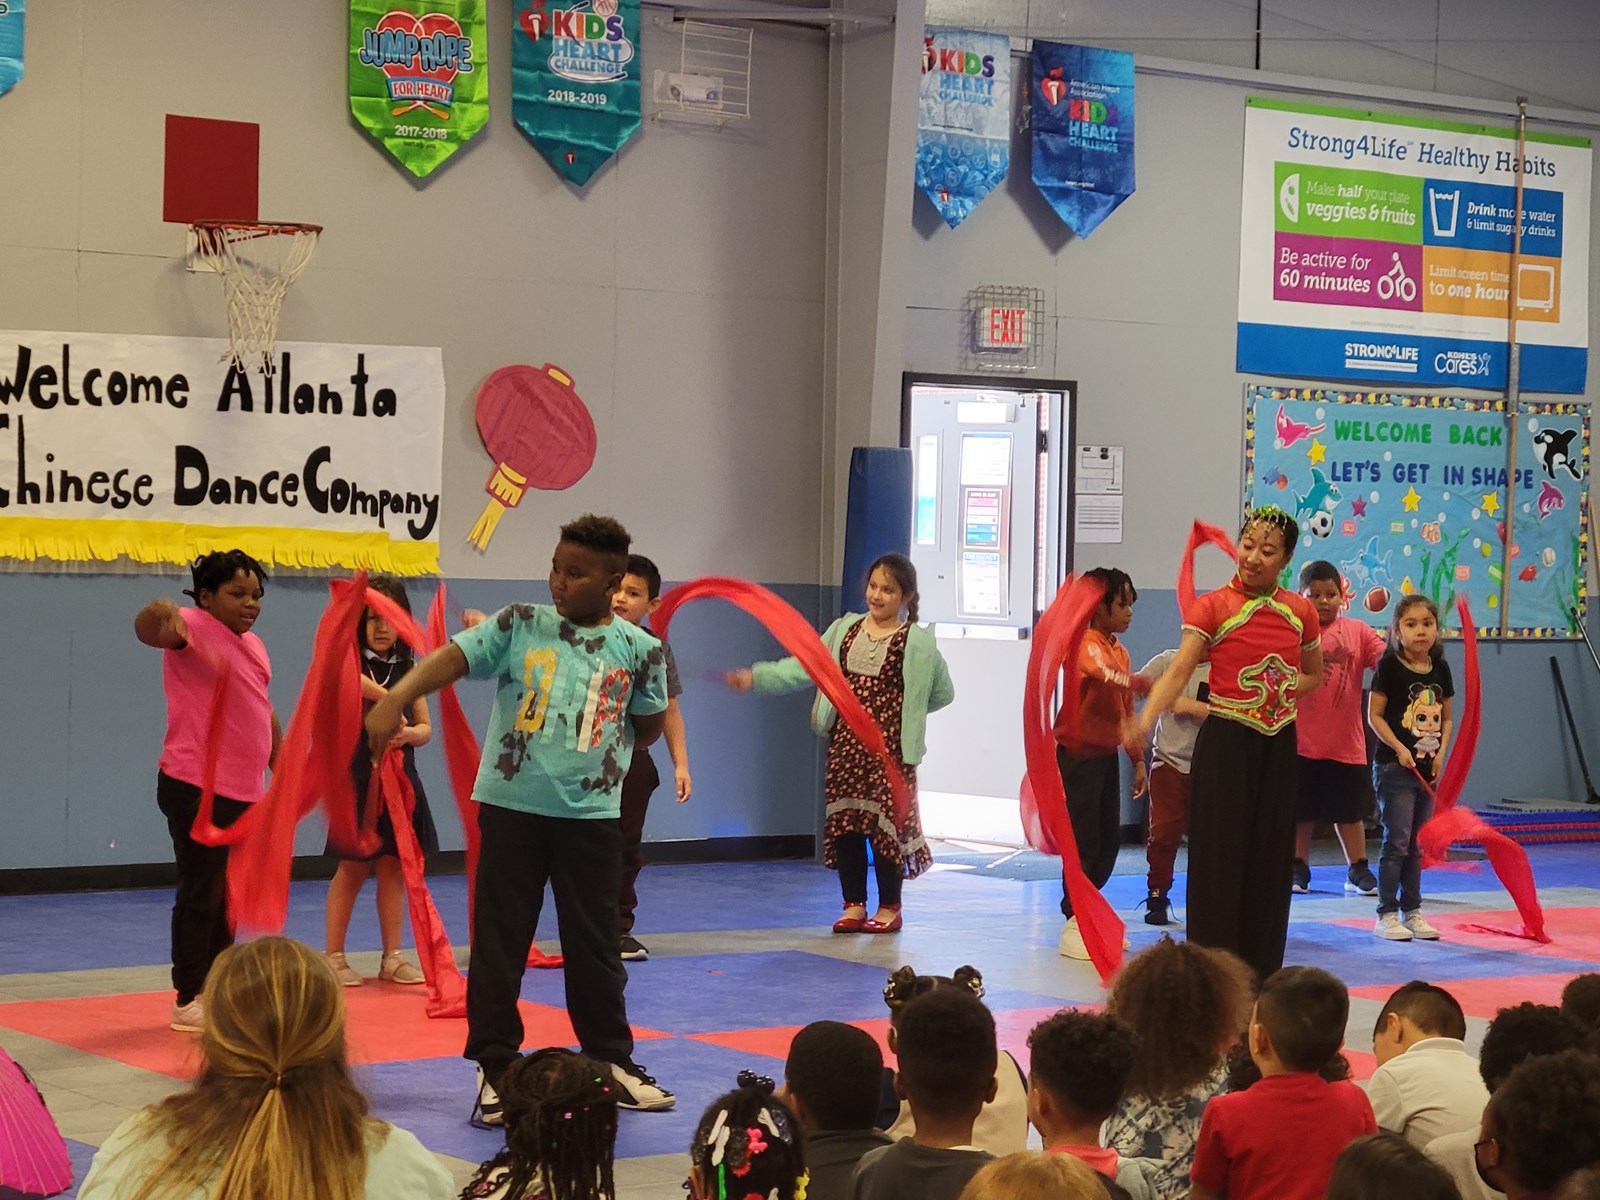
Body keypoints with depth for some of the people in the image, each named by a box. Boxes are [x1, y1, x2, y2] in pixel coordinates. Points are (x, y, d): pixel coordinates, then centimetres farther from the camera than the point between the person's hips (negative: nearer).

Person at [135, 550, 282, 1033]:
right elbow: (151, 630, -32)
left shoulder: (252, 645, 15)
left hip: (243, 792, 8)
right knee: (201, 894, -5)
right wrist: (155, 615, -56)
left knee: (230, 896, 15)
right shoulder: (194, 627, -10)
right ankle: (188, 1000, 3)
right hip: (196, 789, -8)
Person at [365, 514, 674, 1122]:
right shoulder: (520, 626, -2)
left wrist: (596, 755, 8)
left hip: (591, 814, 1)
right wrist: (397, 695, -32)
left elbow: (649, 725, 17)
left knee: (594, 945, 10)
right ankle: (495, 1069, 13)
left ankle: (612, 1064, 24)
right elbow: (453, 657, -16)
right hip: (511, 804, -1)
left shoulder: (638, 650, 1)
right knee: (499, 941, 3)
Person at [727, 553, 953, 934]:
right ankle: (854, 905, 15)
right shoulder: (845, 630, 8)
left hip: (889, 746, -4)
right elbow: (804, 668, 4)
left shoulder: (917, 643, -4)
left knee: (884, 822, -2)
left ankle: (889, 908, 11)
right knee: (844, 821, 5)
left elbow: (943, 692, 5)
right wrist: (756, 677, -7)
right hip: (845, 742, 4)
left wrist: (905, 710, 2)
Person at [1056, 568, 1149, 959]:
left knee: (1108, 841, 11)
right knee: (1084, 840, -5)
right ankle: (1073, 924, 2)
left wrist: (1138, 761, 18)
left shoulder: (1121, 651, 12)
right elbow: (1104, 675, -36)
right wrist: (1149, 685, -48)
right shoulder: (1086, 644, -14)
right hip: (1078, 754, -8)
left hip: (1107, 754, 8)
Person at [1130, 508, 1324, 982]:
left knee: (1270, 858, 7)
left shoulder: (1300, 612, 5)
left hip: (1278, 745, 4)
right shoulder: (1213, 606, -7)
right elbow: (1178, 672, -18)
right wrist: (1144, 721, -34)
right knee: (1220, 857, -5)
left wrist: (1278, 693, 2)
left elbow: (1313, 676, 21)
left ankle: (1261, 974, 16)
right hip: (1226, 742, -4)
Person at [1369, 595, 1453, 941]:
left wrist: (1440, 751, -1)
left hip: (1427, 768, 6)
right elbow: (1375, 715, -9)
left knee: (1417, 844, 11)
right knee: (1397, 841, -6)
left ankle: (1412, 911, 19)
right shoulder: (1390, 667, -9)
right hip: (1394, 767, -5)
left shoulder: (1440, 669, 7)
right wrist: (1399, 748, -17)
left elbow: (1446, 718, 14)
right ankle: (1387, 915, 0)